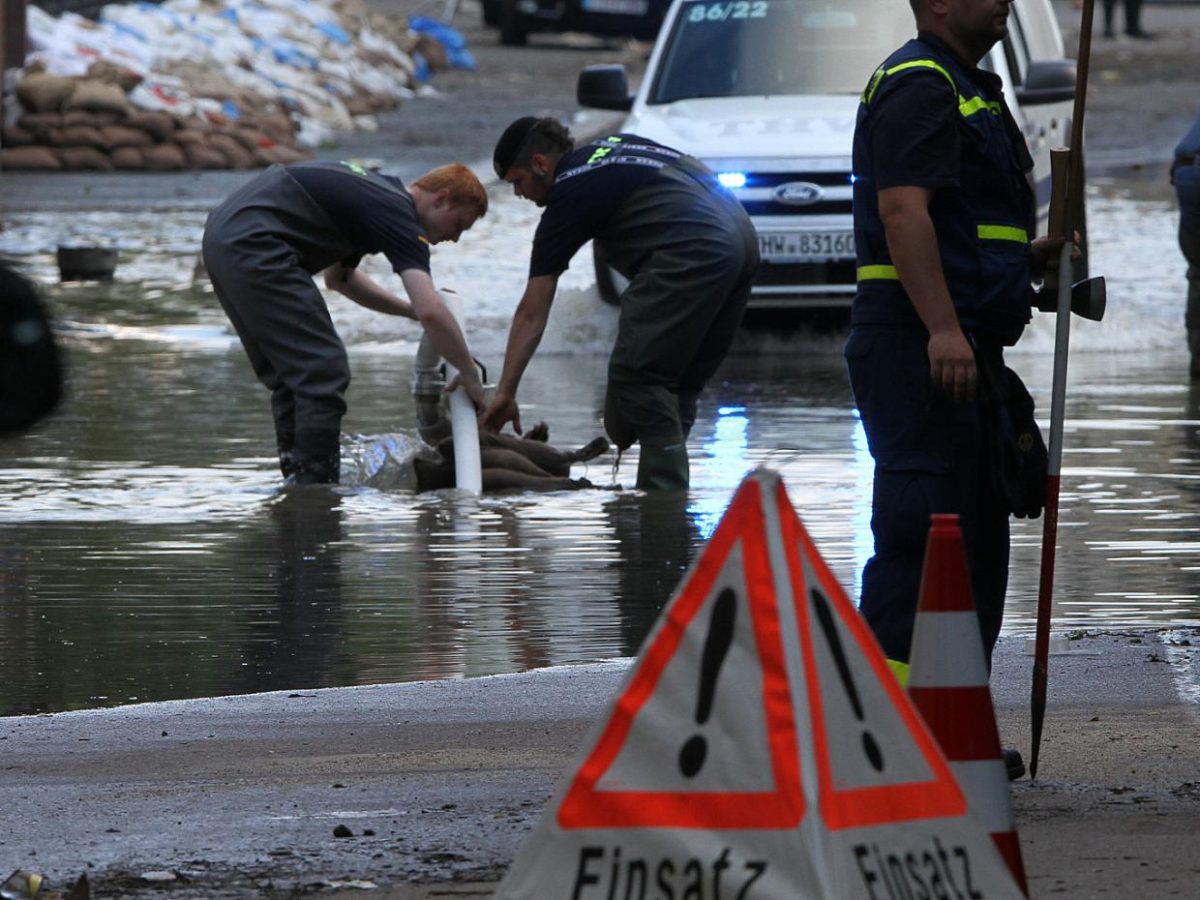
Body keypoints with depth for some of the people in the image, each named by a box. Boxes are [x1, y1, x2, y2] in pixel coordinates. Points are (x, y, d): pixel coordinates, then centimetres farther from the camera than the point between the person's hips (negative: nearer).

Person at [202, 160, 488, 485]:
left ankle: (297, 480, 20)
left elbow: (338, 276, 37)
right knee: (323, 372, -8)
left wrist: (410, 308, 31)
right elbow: (431, 312, -17)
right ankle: (314, 488, -9)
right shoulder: (399, 214, -6)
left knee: (291, 377, 18)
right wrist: (469, 375, -6)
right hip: (253, 245, -10)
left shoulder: (375, 191, 23)